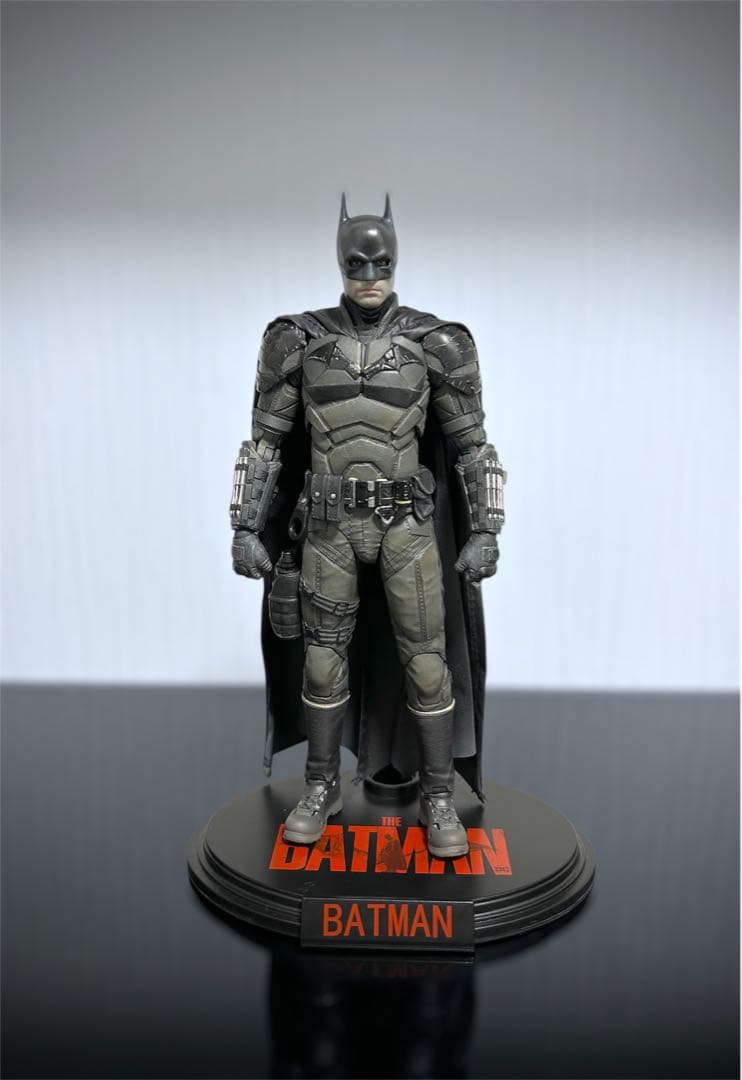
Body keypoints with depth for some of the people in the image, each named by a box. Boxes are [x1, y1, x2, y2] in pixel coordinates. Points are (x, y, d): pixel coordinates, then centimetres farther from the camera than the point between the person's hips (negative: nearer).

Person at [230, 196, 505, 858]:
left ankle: (439, 799, 18)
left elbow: (472, 444, 1)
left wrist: (485, 532, -6)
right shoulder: (301, 341, 1)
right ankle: (321, 791, 27)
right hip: (330, 525, 1)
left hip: (407, 523, -1)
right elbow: (265, 441, 4)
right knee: (324, 659, 8)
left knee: (427, 659, 0)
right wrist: (246, 528, -2)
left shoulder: (433, 343, -2)